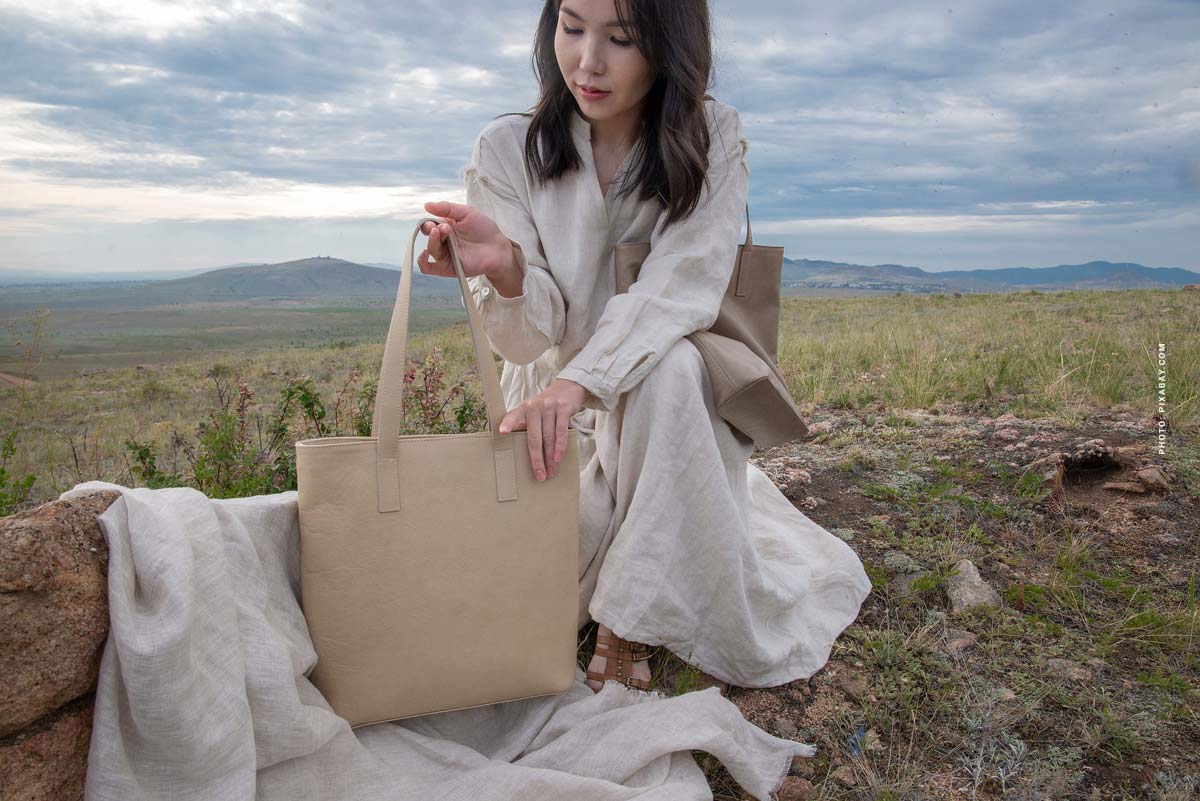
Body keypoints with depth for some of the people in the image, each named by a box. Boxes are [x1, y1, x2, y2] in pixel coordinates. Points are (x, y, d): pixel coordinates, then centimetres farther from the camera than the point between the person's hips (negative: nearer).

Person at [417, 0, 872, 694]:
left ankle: (630, 622, -17)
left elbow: (682, 287, -20)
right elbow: (530, 340, -13)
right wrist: (503, 267, -36)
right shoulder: (507, 150, -6)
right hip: (553, 409, 1)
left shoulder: (713, 139, -6)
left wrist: (581, 380, -37)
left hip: (672, 403, 0)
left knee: (668, 366, -35)